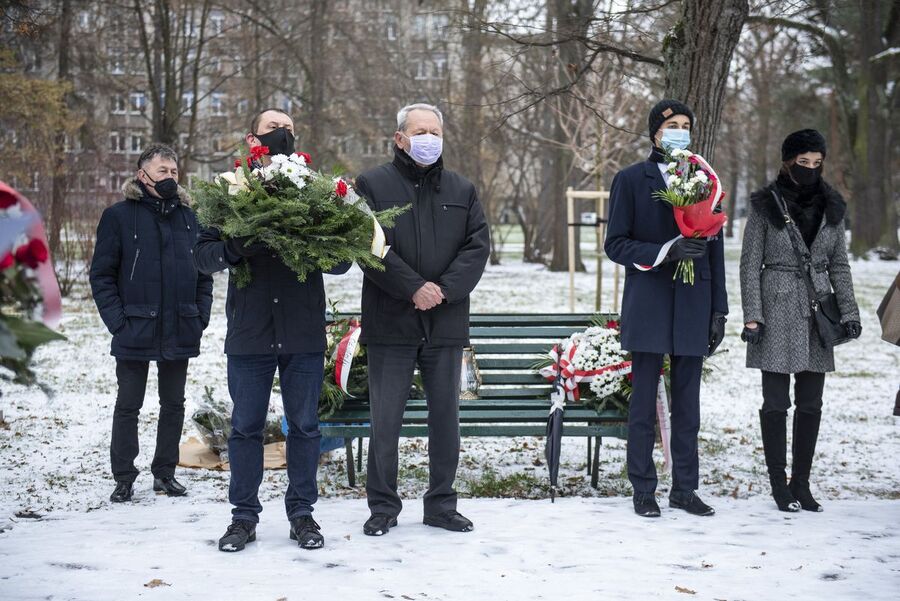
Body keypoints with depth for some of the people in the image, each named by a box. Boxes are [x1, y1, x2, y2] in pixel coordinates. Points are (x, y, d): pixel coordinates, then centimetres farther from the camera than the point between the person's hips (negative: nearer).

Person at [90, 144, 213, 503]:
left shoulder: (187, 217, 8)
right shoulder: (119, 216, -4)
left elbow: (204, 271, 14)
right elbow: (101, 274, -4)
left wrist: (201, 316, 3)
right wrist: (117, 321, -12)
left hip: (180, 333, 4)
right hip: (135, 332, -4)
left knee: (174, 404, 11)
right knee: (128, 406, 5)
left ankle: (165, 472, 23)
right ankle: (124, 478, 14)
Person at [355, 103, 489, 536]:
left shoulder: (462, 190, 14)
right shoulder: (372, 185, 2)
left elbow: (477, 245, 5)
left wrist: (445, 288, -11)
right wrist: (414, 288, -16)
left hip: (445, 322, 4)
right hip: (390, 321, -3)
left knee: (446, 415, 9)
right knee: (386, 418, 0)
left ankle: (441, 504, 20)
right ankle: (383, 506, 12)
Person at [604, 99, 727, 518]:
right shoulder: (631, 180, 2)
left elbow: (714, 248, 14)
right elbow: (616, 244, -2)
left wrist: (719, 310, 10)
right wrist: (665, 251, -17)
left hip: (692, 306, 3)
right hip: (648, 306, -3)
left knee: (687, 402, 7)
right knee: (644, 401, 0)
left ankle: (685, 488, 16)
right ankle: (643, 490, 8)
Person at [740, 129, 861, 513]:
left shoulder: (831, 207, 9)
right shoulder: (766, 206, -2)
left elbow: (839, 264, 13)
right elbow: (750, 264, -2)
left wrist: (849, 312, 6)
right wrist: (752, 316, -9)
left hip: (817, 315, 4)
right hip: (777, 312, -4)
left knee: (810, 402, 5)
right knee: (776, 401, 0)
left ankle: (801, 484, 14)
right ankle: (779, 484, 7)